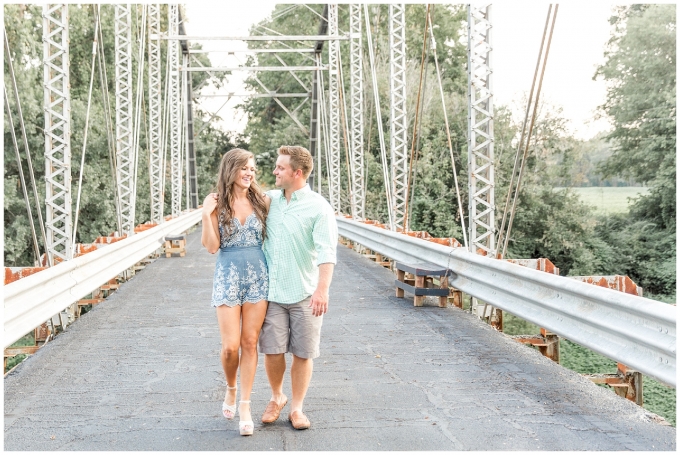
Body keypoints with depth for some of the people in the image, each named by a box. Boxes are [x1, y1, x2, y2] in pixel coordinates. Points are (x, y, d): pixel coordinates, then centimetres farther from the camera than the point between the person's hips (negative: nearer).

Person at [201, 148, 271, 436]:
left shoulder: (261, 200, 2)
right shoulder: (217, 202, -3)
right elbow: (212, 247, -8)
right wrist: (207, 215, -16)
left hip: (258, 276, 2)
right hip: (228, 277, -2)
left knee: (250, 343, 4)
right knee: (230, 346, -3)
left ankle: (245, 404, 14)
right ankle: (231, 388, 28)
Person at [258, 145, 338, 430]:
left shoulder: (318, 207, -8)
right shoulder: (269, 200, 7)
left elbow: (327, 252, -19)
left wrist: (323, 289, -32)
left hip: (305, 294, -3)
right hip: (272, 292, 4)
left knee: (303, 354, 5)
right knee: (272, 351, 5)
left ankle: (297, 408, 22)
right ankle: (277, 398, 30)